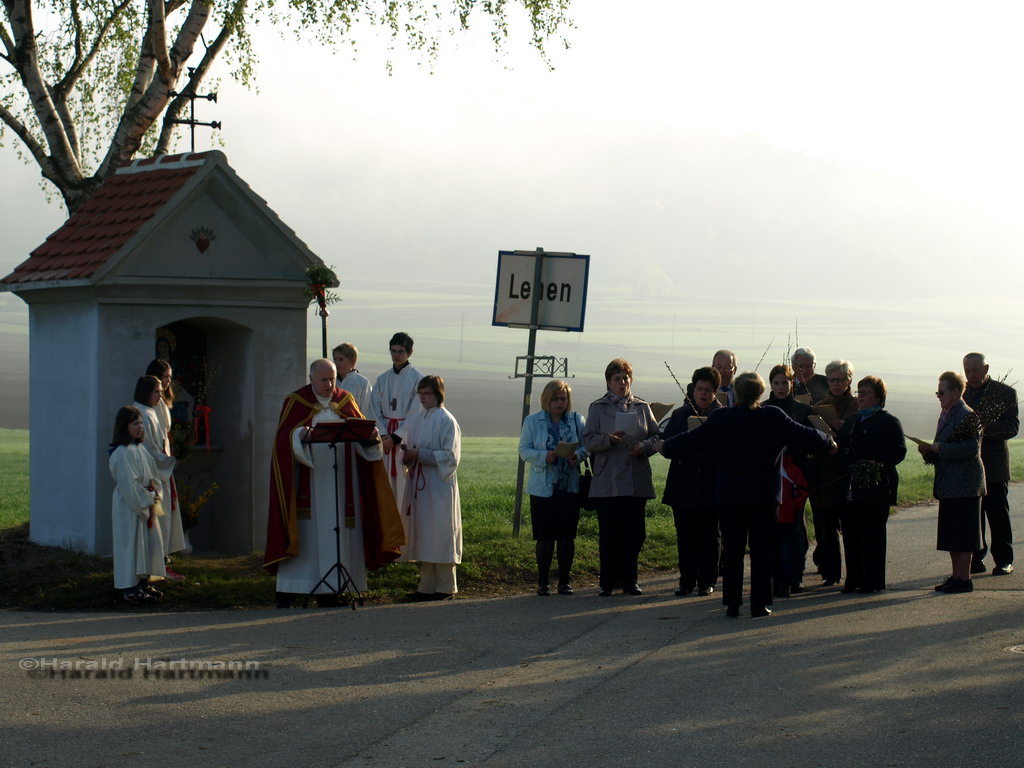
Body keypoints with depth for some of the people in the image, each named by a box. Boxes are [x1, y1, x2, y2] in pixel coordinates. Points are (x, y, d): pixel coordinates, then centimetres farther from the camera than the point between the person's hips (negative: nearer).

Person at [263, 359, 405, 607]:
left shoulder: (345, 401, 11)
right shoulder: (295, 402, 0)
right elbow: (284, 438, -9)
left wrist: (371, 435, -15)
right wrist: (300, 435, -30)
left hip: (339, 482, 4)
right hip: (307, 483, -4)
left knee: (336, 536, 3)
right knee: (302, 535, -6)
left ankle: (328, 592, 8)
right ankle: (286, 594, -4)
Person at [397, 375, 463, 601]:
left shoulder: (446, 421, -8)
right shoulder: (416, 420, 12)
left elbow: (450, 456, -12)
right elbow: (402, 441, 19)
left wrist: (419, 454, -16)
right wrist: (407, 455, -4)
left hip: (439, 486, -7)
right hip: (418, 483, 7)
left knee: (440, 537, -2)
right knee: (422, 536, 7)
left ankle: (446, 587, 6)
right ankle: (427, 586, 13)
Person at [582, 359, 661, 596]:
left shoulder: (642, 407, 13)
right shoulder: (598, 408, 6)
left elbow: (655, 437, 10)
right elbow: (588, 441, -1)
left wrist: (643, 446, -10)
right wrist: (609, 439, -19)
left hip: (637, 481, 2)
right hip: (607, 483, -2)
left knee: (635, 532, 2)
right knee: (609, 534, -1)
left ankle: (629, 581, 12)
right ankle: (607, 582, 8)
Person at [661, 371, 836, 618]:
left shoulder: (721, 419, -5)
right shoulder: (775, 418, -7)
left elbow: (693, 440, 2)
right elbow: (805, 436, 2)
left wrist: (665, 447, 20)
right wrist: (829, 443, 22)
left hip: (729, 497, 1)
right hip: (765, 497, -1)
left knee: (732, 551, 8)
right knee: (761, 551, 4)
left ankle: (732, 603, 8)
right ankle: (760, 604, 3)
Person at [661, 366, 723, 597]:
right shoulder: (680, 414, 9)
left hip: (712, 487, -2)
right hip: (684, 487, 2)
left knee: (710, 536, 4)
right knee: (685, 536, 5)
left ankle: (706, 581, 12)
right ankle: (686, 581, 13)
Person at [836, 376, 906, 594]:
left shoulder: (889, 421, -2)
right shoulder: (852, 421, 20)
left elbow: (899, 451, -10)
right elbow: (842, 447, 23)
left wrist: (878, 465, -22)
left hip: (875, 488, -7)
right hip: (850, 488, 7)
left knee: (872, 536, -2)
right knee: (850, 535, 7)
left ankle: (873, 581, 4)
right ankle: (854, 579, 15)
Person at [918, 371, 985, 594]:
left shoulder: (967, 415, -14)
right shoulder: (946, 415, 16)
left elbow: (971, 448, -22)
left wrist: (939, 448, -20)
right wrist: (929, 451, 5)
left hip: (964, 484, -10)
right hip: (949, 485, 10)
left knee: (962, 533, -5)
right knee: (951, 534, 13)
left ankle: (964, 578, -1)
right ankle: (956, 576, 19)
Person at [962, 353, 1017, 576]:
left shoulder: (1005, 393, 0)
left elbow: (1012, 426, -10)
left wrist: (986, 430, -25)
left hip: (994, 465, -3)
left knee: (998, 515, 2)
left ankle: (1004, 560, 9)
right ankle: (975, 559, 12)